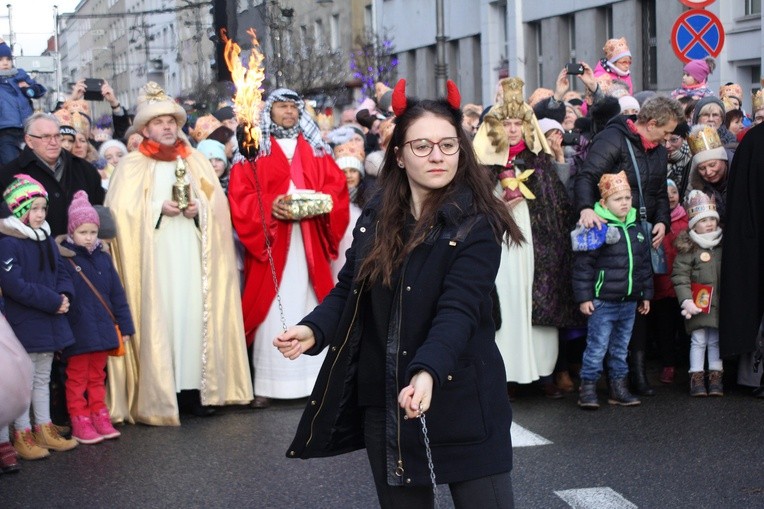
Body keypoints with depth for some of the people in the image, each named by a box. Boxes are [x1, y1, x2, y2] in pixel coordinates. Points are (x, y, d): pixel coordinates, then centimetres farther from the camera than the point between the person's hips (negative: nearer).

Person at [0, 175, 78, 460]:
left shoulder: (47, 240, 10)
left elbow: (61, 274, 14)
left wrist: (65, 295, -8)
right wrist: (53, 301, -20)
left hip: (49, 321, 8)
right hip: (23, 325, -8)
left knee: (43, 378, 17)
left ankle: (44, 429, 26)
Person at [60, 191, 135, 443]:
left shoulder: (103, 258, 7)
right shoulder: (63, 259, -10)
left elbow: (117, 294, 10)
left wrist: (125, 325, 9)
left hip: (102, 331, 5)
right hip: (77, 334, -5)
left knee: (97, 377, 15)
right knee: (77, 379, 6)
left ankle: (100, 418, 23)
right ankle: (80, 422, 12)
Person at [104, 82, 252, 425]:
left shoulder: (196, 161, 15)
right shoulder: (132, 165, 5)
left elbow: (219, 204, 11)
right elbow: (121, 210, -5)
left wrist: (200, 207, -9)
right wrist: (158, 208, -14)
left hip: (192, 258, 3)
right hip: (153, 261, -3)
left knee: (194, 315, -1)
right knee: (157, 318, -6)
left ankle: (193, 387, 5)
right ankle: (156, 396, -2)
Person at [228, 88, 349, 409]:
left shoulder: (316, 149, 16)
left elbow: (337, 187, 8)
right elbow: (240, 195, -2)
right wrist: (271, 206, -18)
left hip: (309, 245, 2)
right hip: (270, 242, -2)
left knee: (311, 309, 1)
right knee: (271, 310, -4)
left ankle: (314, 380, 7)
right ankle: (266, 385, -1)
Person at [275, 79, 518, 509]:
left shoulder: (475, 225, -12)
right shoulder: (377, 217, 5)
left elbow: (457, 310, -23)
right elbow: (349, 290, 8)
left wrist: (428, 373, -39)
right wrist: (314, 330, -13)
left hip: (460, 403, -4)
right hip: (384, 403, 5)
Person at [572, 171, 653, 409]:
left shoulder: (636, 229, 11)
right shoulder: (597, 228, -11)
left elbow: (644, 264, 19)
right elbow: (583, 265, -12)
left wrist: (646, 295, 19)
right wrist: (584, 297, -13)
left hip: (629, 301, 7)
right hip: (603, 301, -6)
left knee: (621, 347, 15)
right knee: (597, 346, -3)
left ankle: (618, 386, 24)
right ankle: (588, 388, 5)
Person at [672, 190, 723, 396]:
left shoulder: (723, 246, 8)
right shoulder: (688, 249, -7)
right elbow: (680, 277, -12)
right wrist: (686, 300, -19)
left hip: (719, 305, 4)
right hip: (698, 305, -4)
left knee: (716, 341, 10)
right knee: (699, 341, 1)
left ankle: (716, 377, 16)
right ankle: (696, 378, 8)